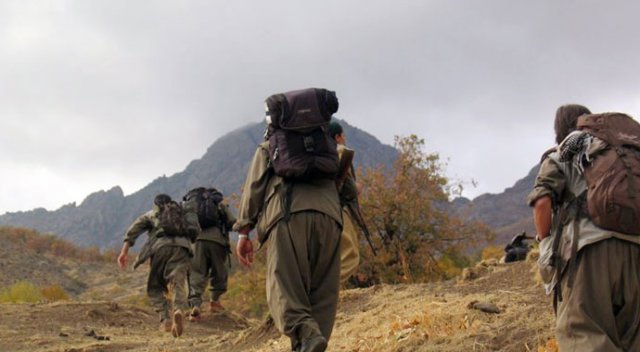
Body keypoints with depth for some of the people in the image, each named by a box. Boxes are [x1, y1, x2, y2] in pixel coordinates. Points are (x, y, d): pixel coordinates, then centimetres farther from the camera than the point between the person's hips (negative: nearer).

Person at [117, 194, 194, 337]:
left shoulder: (151, 214, 29)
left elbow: (134, 229, 13)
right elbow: (194, 233, 24)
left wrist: (124, 252, 5)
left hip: (161, 246, -1)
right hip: (182, 248, 1)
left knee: (155, 287, 12)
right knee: (178, 285, -10)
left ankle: (166, 320, -6)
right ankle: (179, 310, -41)